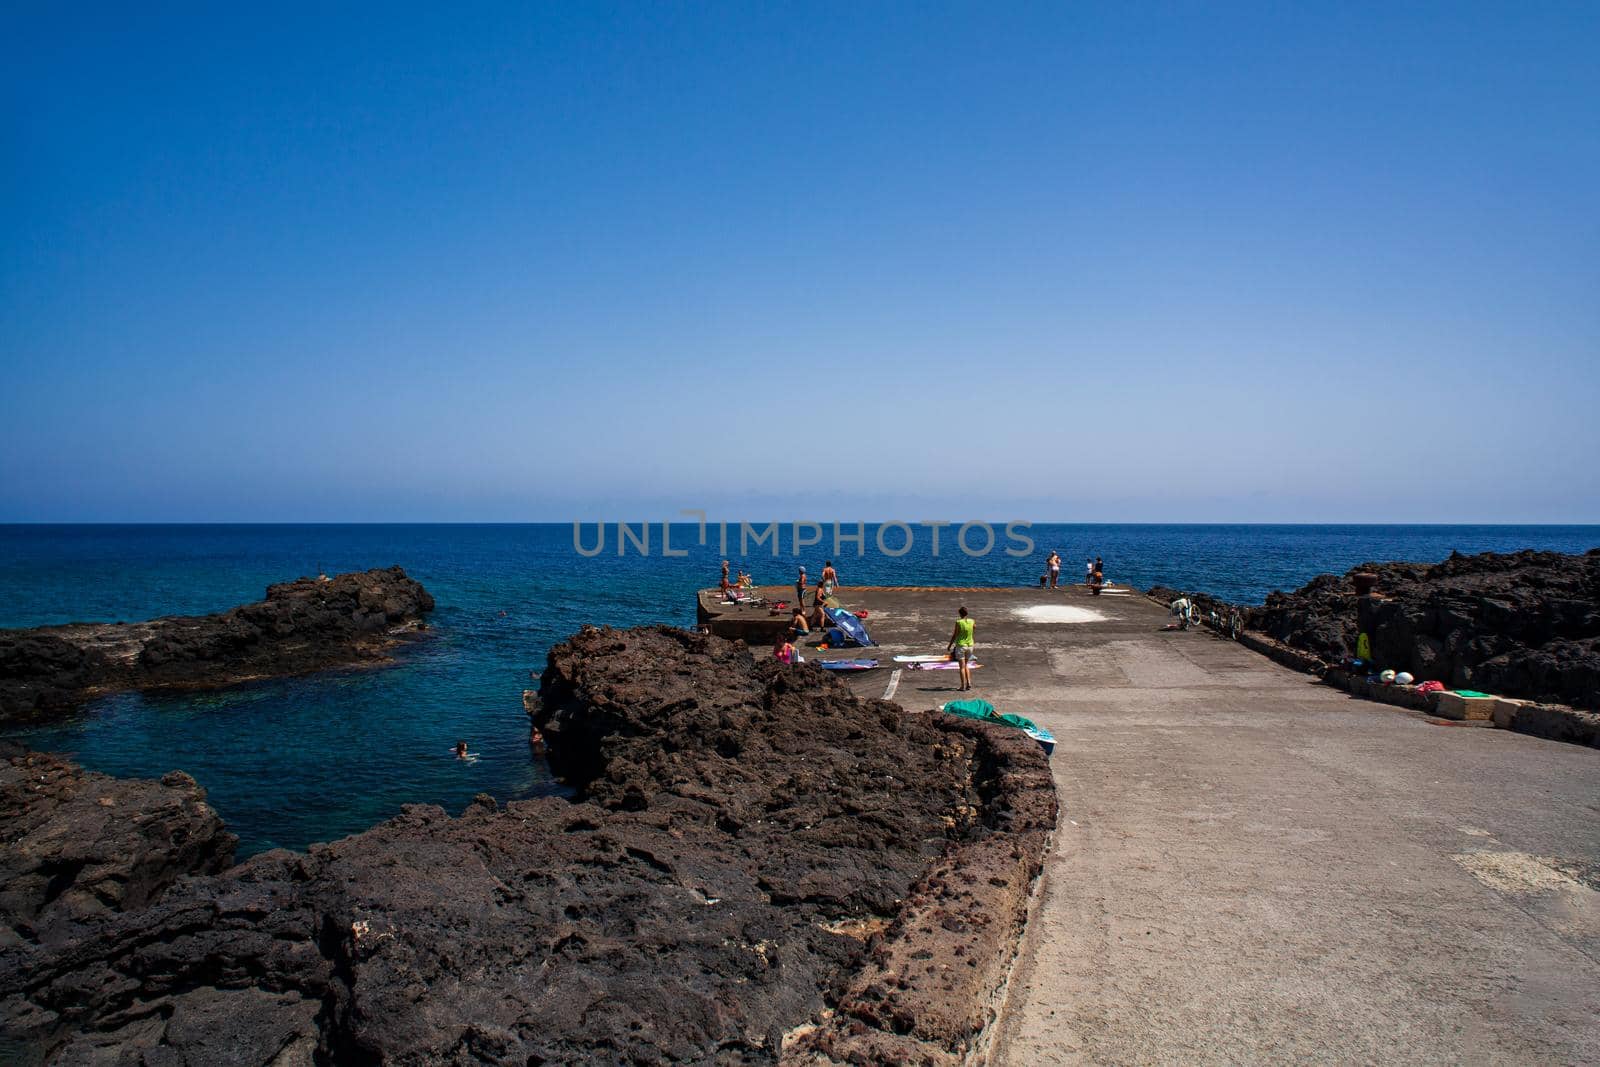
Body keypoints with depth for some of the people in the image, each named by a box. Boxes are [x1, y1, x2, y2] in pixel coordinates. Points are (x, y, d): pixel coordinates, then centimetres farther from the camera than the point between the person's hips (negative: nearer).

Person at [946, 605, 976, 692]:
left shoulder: (958, 622, -15)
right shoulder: (971, 621, -2)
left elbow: (955, 635, -11)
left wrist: (949, 646, 0)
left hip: (961, 645, -4)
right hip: (970, 645, 4)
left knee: (962, 667, 2)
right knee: (966, 665, 20)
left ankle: (963, 686, 3)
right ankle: (969, 683, 10)